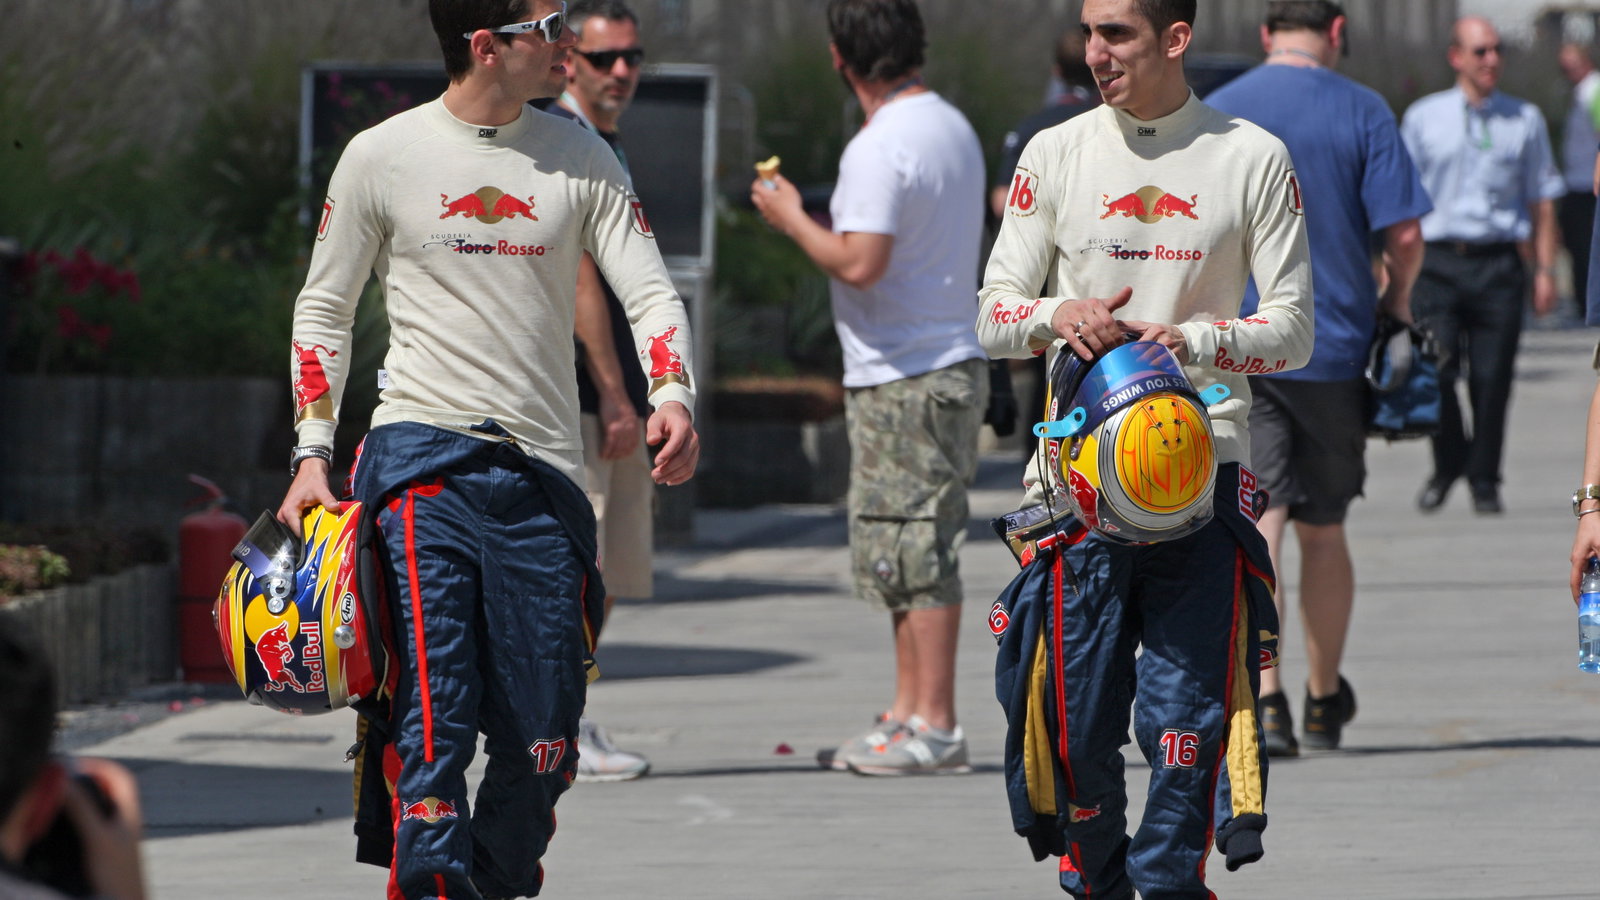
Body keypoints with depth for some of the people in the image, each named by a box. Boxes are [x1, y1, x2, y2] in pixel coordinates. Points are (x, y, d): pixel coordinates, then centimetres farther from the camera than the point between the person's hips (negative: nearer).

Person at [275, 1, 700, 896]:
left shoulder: (582, 159, 8)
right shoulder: (383, 157, 2)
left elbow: (651, 292, 4)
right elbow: (323, 309, 10)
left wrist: (674, 398, -16)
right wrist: (313, 452, 1)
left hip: (542, 473, 3)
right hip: (422, 457, -3)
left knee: (541, 736, 2)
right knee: (432, 715, -15)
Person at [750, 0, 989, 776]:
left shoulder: (882, 146, -17)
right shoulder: (952, 128, 13)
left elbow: (860, 263, -25)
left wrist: (791, 218, -9)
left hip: (902, 377, -10)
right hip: (947, 361, 10)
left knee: (915, 549, -7)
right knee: (900, 553, 15)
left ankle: (934, 728, -6)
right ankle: (908, 714, 19)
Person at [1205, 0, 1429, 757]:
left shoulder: (1213, 114, 2)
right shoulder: (1362, 113, -3)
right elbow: (1404, 234, -7)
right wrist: (1397, 299, 12)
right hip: (1334, 348, 0)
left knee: (1257, 525, -5)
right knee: (1322, 531, 13)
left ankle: (1263, 697, -22)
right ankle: (1324, 701, 27)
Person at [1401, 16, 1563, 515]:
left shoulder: (1525, 120, 9)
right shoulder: (1423, 118, 8)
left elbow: (1541, 199, 12)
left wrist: (1545, 270, 6)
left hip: (1498, 263, 1)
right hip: (1437, 262, -1)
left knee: (1492, 377, -2)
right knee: (1436, 371, -12)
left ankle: (1484, 481, 12)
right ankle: (1448, 463, 12)